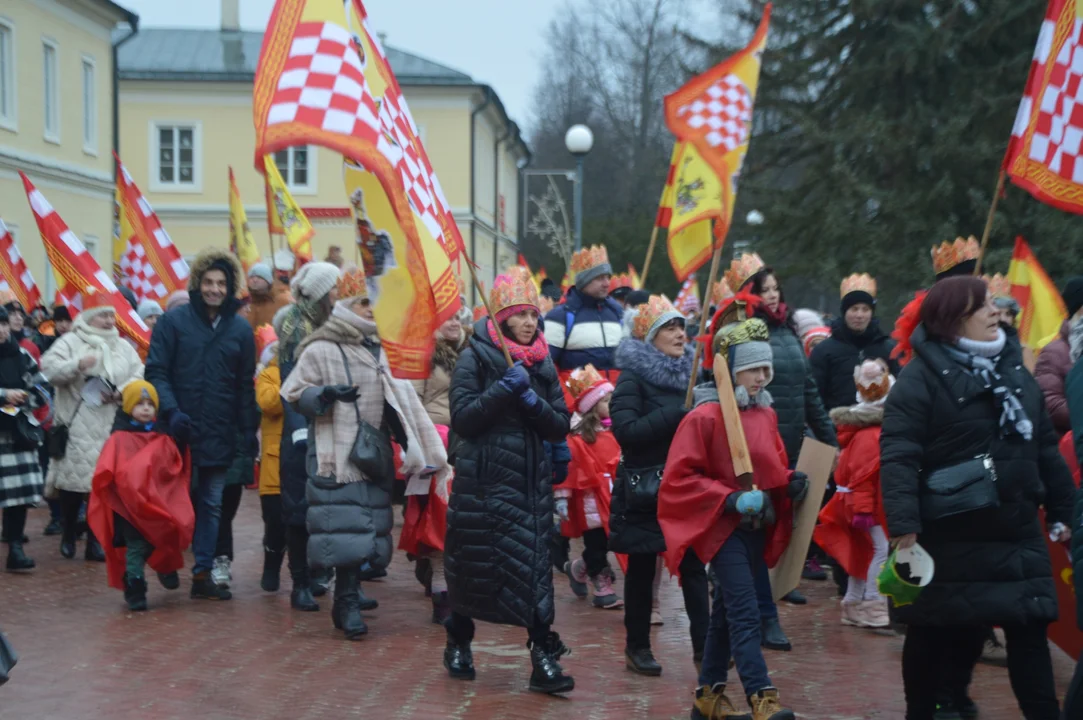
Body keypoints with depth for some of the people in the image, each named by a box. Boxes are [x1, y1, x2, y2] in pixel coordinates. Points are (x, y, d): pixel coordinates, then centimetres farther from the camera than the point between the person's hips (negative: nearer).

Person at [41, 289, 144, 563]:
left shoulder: (123, 346, 13)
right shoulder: (69, 342, 2)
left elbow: (139, 375, 6)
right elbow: (49, 368, -9)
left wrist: (119, 392, -11)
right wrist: (77, 365, -22)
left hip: (111, 427, 3)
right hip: (77, 426, -3)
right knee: (74, 478, 0)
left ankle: (97, 541, 8)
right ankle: (68, 536, 18)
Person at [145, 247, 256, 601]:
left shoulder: (241, 329, 7)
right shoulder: (174, 320, -2)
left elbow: (245, 386, 10)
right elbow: (156, 371, -5)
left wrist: (248, 432, 4)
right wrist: (171, 411, -18)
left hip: (220, 436, 3)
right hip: (180, 430, -3)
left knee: (212, 505, 6)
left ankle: (202, 574, 10)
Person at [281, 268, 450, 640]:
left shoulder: (375, 350, 15)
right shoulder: (319, 351, -6)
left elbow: (391, 400, 24)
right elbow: (293, 393, -5)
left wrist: (406, 442, 19)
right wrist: (327, 395, -21)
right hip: (336, 454, -7)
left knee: (367, 525, 5)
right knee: (345, 526, -12)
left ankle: (347, 599, 15)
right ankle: (348, 603, -8)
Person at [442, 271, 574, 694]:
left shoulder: (542, 364, 9)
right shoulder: (476, 357, -4)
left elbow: (560, 428, 6)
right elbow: (462, 419, -14)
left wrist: (533, 401, -12)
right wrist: (505, 388, -20)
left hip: (531, 481, 3)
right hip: (483, 480, -3)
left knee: (535, 567, -5)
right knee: (472, 565, 8)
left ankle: (544, 659, -5)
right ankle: (458, 644, 30)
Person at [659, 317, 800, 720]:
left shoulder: (766, 415, 8)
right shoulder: (704, 417, -13)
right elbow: (678, 478, -15)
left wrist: (791, 483, -3)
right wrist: (731, 499, -22)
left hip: (757, 528, 7)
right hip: (722, 527, -7)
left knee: (726, 611, 14)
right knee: (746, 612, -15)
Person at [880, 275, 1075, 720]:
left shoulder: (1013, 367, 9)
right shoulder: (922, 375, -11)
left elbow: (1044, 446, 16)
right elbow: (897, 455, -19)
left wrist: (1060, 509, 16)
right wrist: (903, 524, -27)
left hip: (1017, 531, 5)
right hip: (949, 536, -5)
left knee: (1029, 631, 5)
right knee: (935, 632, 8)